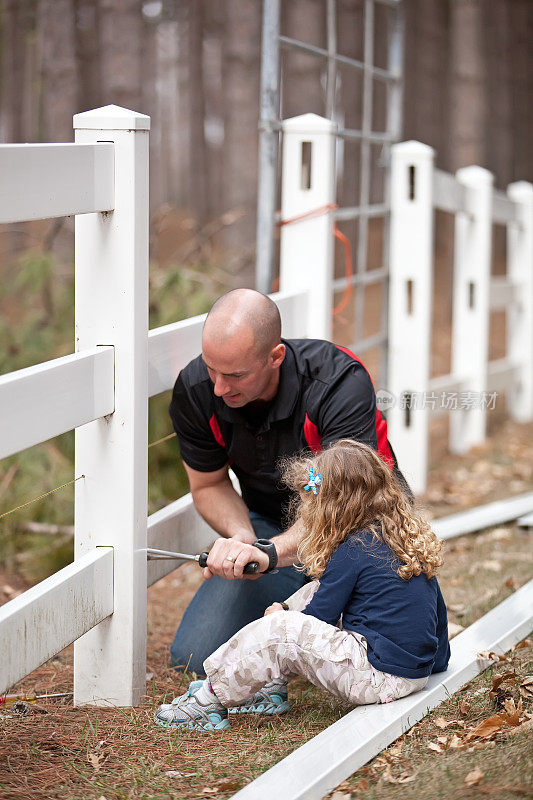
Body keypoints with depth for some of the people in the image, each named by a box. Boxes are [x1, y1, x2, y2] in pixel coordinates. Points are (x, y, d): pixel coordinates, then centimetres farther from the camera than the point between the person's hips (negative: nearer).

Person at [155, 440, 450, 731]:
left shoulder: (352, 552, -14)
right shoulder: (413, 539, 12)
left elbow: (317, 622, -7)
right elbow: (438, 610, 20)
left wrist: (280, 616, 13)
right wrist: (435, 662, 33)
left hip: (381, 680, -10)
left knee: (276, 631, -11)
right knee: (312, 594, 18)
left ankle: (211, 699, 1)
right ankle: (270, 688, 17)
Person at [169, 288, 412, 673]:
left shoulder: (340, 383, -31)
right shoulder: (195, 391, -17)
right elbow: (209, 486, -1)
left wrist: (270, 552, -53)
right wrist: (243, 539, -23)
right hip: (271, 524, 4)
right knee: (193, 656, -15)